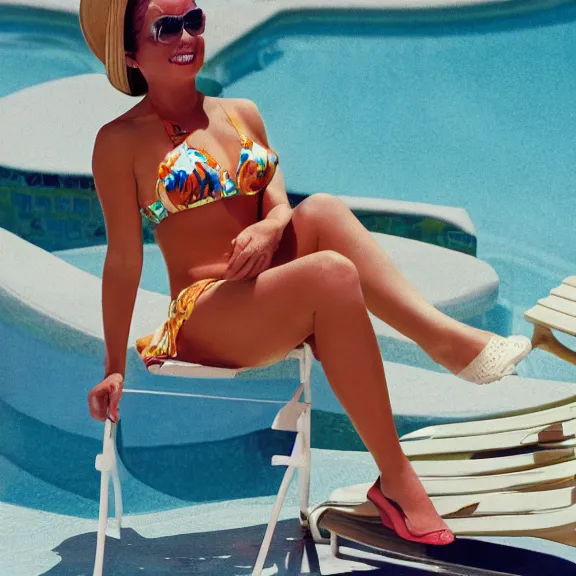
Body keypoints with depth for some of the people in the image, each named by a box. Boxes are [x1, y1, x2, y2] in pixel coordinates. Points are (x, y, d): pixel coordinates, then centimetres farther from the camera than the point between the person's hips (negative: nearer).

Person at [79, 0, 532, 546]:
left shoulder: (242, 114, 15)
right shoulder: (121, 141, -2)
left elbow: (278, 204, 6)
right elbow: (123, 260, -4)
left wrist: (270, 229, -19)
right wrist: (114, 370, -7)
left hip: (271, 301, 6)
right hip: (203, 316, -6)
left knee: (321, 210, -23)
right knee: (331, 273, -32)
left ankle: (446, 336, -31)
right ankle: (395, 481, -31)